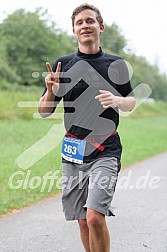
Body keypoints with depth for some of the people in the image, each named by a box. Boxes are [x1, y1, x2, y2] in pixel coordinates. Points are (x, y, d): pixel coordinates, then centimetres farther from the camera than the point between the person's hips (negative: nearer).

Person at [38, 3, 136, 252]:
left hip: (106, 150, -2)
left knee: (95, 217, -18)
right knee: (83, 221, 9)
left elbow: (131, 101, 15)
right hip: (73, 153, 3)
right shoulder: (63, 64, 6)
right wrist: (51, 91, -14)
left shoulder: (116, 64, 4)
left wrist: (117, 100, -8)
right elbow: (44, 111, 8)